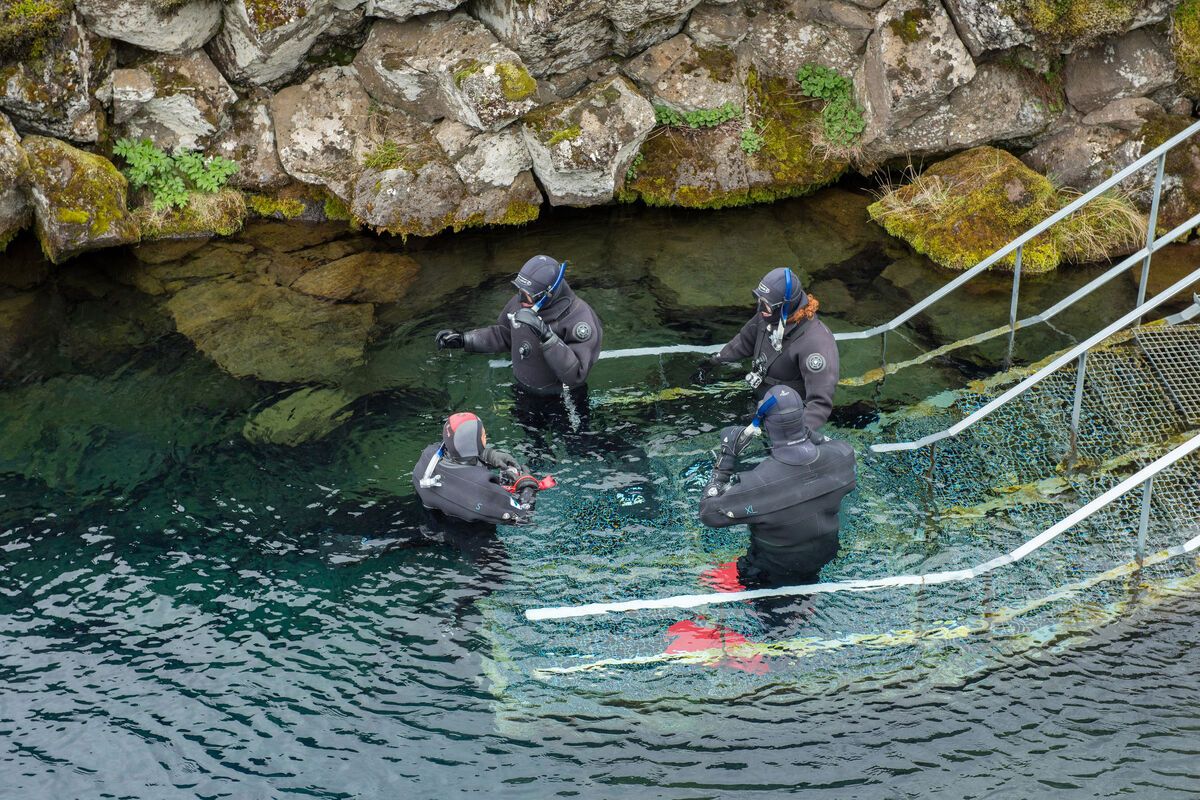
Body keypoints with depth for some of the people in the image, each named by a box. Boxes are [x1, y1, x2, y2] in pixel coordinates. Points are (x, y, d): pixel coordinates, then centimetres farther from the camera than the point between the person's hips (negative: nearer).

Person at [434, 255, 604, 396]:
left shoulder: (579, 319, -29)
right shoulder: (521, 301, -9)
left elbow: (576, 375, -37)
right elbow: (503, 335, 12)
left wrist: (547, 336, -45)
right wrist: (464, 339, 1)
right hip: (522, 393, 6)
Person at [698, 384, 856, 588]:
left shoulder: (757, 484, -40)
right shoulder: (841, 456, -26)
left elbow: (709, 513, -25)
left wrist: (725, 457, -23)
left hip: (777, 568, -4)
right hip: (824, 556, 4)